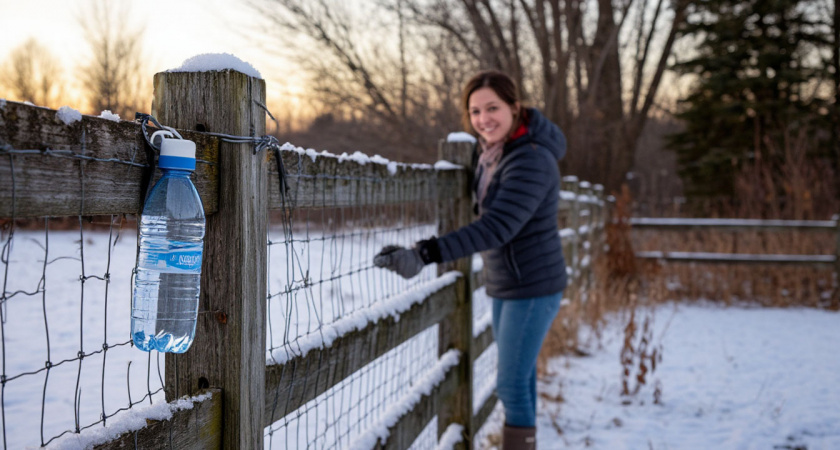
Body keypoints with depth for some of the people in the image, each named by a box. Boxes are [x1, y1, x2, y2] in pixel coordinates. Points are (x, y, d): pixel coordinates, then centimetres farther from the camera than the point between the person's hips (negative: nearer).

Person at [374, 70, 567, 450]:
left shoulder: (531, 162, -24)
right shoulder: (489, 150, 3)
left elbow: (495, 228, -35)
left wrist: (426, 254, -44)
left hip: (532, 288, -9)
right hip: (504, 284, 9)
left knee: (511, 385, -8)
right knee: (517, 380, 18)